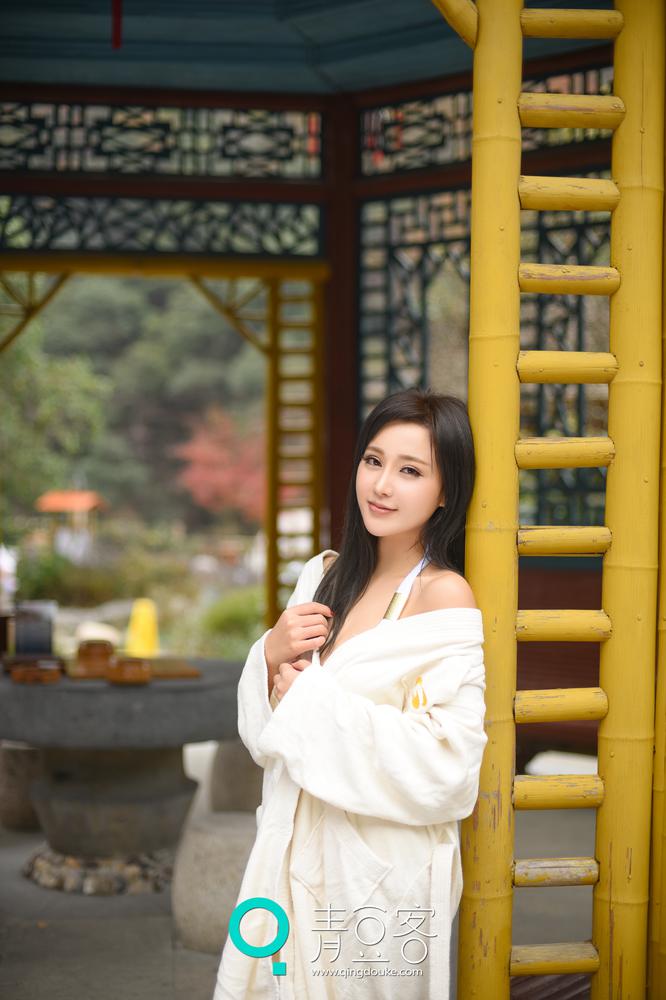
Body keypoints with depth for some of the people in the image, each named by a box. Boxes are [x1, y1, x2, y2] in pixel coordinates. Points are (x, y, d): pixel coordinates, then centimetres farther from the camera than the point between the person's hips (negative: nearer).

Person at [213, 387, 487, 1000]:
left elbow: (446, 764, -24)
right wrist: (272, 655, -12)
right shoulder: (326, 574, 4)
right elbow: (262, 730, 9)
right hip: (295, 848, 6)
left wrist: (310, 696, -18)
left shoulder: (445, 597, -16)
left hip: (383, 865, -6)